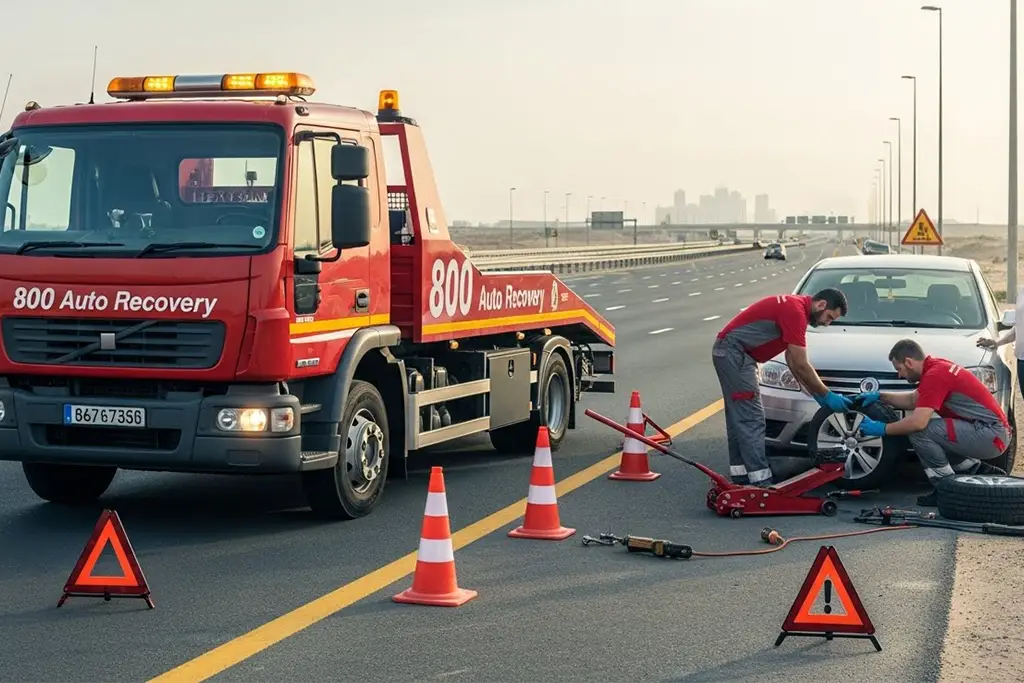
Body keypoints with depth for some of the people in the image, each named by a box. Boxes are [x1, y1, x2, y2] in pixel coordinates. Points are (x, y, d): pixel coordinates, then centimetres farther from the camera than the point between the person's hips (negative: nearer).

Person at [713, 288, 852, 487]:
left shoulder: (796, 306, 12)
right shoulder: (796, 312, -19)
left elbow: (792, 361, 15)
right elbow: (801, 366, -18)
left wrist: (817, 394, 13)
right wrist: (827, 395, -8)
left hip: (729, 352, 11)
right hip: (734, 353, -11)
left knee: (739, 417, 14)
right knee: (751, 420, -11)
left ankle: (741, 477, 20)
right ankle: (761, 482, -12)